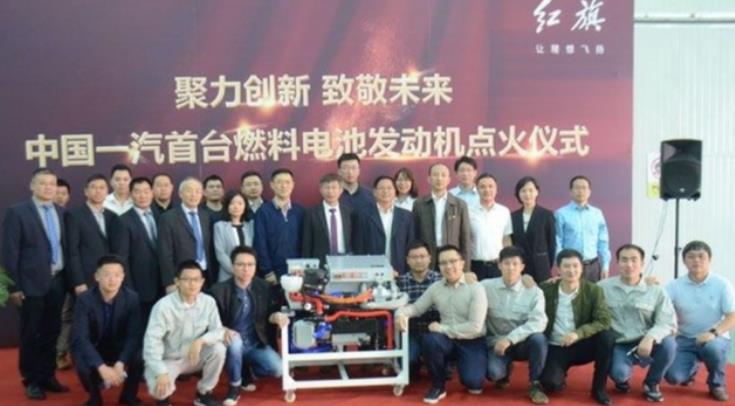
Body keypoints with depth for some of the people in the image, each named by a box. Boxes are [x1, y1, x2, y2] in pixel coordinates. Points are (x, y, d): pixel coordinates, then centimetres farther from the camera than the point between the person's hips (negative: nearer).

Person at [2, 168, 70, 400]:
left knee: (52, 332, 12)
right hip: (32, 283, -4)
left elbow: (65, 247, 10)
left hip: (58, 281, 5)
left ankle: (47, 376, 24)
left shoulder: (61, 213, 9)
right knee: (30, 335, 6)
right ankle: (32, 381, 18)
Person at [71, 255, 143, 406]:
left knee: (140, 359, -29)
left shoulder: (131, 298, -16)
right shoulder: (84, 299, -21)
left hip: (120, 347, 1)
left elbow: (135, 335, -19)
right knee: (83, 365, -33)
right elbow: (80, 338, -28)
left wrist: (120, 364, -35)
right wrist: (102, 367, -40)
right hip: (92, 348, -1)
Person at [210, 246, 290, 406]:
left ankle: (246, 371, 14)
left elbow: (267, 314, 6)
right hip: (232, 343, -3)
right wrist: (224, 330, -32)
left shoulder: (263, 286, -2)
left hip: (256, 344, 3)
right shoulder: (219, 290, -13)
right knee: (235, 342, -38)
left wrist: (277, 316, -18)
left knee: (277, 369, -20)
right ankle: (234, 387, -13)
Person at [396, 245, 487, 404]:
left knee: (473, 382, -25)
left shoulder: (475, 289, -13)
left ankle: (473, 378, 17)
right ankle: (438, 386, -6)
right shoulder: (435, 288, 2)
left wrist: (442, 328, -17)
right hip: (448, 339, 3)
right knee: (429, 339, -31)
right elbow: (417, 307, 12)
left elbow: (475, 327, -19)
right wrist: (401, 312, -11)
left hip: (472, 342, -3)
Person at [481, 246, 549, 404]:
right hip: (497, 342, 0)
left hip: (523, 343, 0)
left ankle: (535, 384, -7)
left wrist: (510, 338, -30)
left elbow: (539, 322, -21)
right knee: (494, 372, -30)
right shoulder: (486, 287, -3)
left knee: (538, 338, -33)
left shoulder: (534, 292, -7)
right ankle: (505, 371, 12)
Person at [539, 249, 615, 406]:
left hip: (581, 346, 1)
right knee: (551, 383, -28)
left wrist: (578, 333, -32)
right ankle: (560, 376, 13)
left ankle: (599, 387, -8)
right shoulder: (547, 289, -6)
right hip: (555, 348, -1)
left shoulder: (593, 290, -7)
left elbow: (604, 321, -19)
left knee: (607, 336, -29)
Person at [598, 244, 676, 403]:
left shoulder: (656, 291, -2)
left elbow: (667, 323, -10)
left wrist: (650, 337, -29)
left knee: (668, 344, -30)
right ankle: (623, 377, 14)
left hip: (645, 343, 2)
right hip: (618, 345, -1)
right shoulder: (603, 287, 1)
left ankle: (652, 383, 2)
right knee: (618, 373, -31)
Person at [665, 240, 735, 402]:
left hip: (715, 338, -2)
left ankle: (717, 384, -4)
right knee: (673, 377, -19)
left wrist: (713, 333, -28)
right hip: (685, 339, 2)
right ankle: (691, 367, 22)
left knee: (713, 348, -38)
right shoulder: (675, 285, -3)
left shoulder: (722, 284, -7)